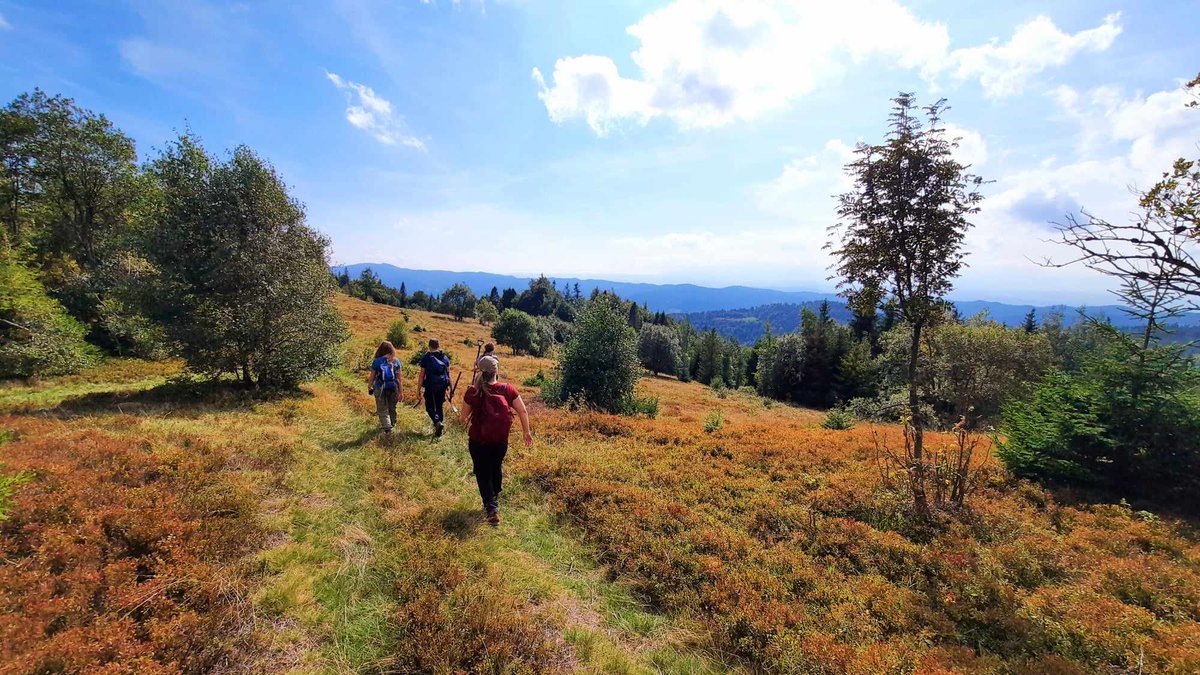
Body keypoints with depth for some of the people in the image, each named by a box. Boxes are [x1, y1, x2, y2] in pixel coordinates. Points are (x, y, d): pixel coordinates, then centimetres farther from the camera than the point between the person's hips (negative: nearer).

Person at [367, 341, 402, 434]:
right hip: (393, 388, 2)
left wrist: (369, 387, 15)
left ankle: (387, 427, -7)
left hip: (380, 388, -2)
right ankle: (392, 424, 34)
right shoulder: (396, 361, -1)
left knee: (382, 410, 6)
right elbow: (399, 377, -2)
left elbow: (372, 376, -1)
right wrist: (400, 391, 1)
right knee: (392, 408, 19)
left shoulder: (377, 361, -5)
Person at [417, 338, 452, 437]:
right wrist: (450, 387, 13)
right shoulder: (445, 358, 6)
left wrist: (418, 389, -2)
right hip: (442, 386, 4)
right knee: (439, 406, 15)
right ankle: (438, 429, 17)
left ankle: (437, 422, -18)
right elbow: (448, 374, 7)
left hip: (430, 386, -4)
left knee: (429, 407, 7)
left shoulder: (426, 358, -5)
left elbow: (422, 374, -6)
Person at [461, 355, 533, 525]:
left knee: (483, 473, 11)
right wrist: (526, 432, 5)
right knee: (496, 468, 24)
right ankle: (495, 500, 42)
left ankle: (491, 508, 1)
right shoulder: (508, 389, -11)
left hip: (478, 440, -2)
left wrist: (466, 421, 26)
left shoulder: (473, 391, -12)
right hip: (501, 439, 2)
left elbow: (464, 416, 2)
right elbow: (523, 411, -8)